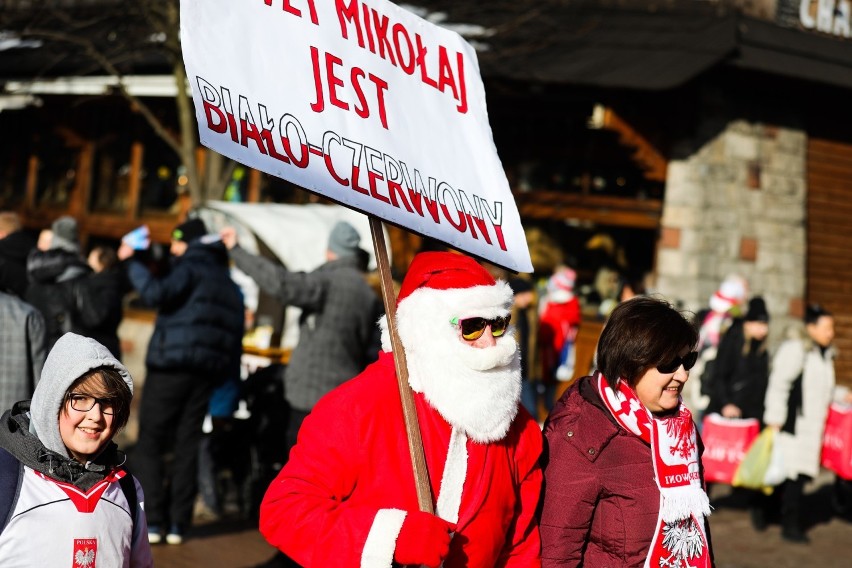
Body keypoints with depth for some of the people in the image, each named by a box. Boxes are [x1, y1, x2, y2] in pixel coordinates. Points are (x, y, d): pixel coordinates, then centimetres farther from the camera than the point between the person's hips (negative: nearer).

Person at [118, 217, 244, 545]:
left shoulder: (191, 268, -4)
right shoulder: (229, 284, 20)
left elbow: (157, 294, -21)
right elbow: (235, 335, 17)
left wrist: (131, 262, -12)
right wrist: (230, 377, 18)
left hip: (171, 366, -7)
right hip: (207, 373, 7)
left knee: (150, 445, 0)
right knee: (187, 447, 9)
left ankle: (153, 522, -6)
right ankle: (178, 525, 7)